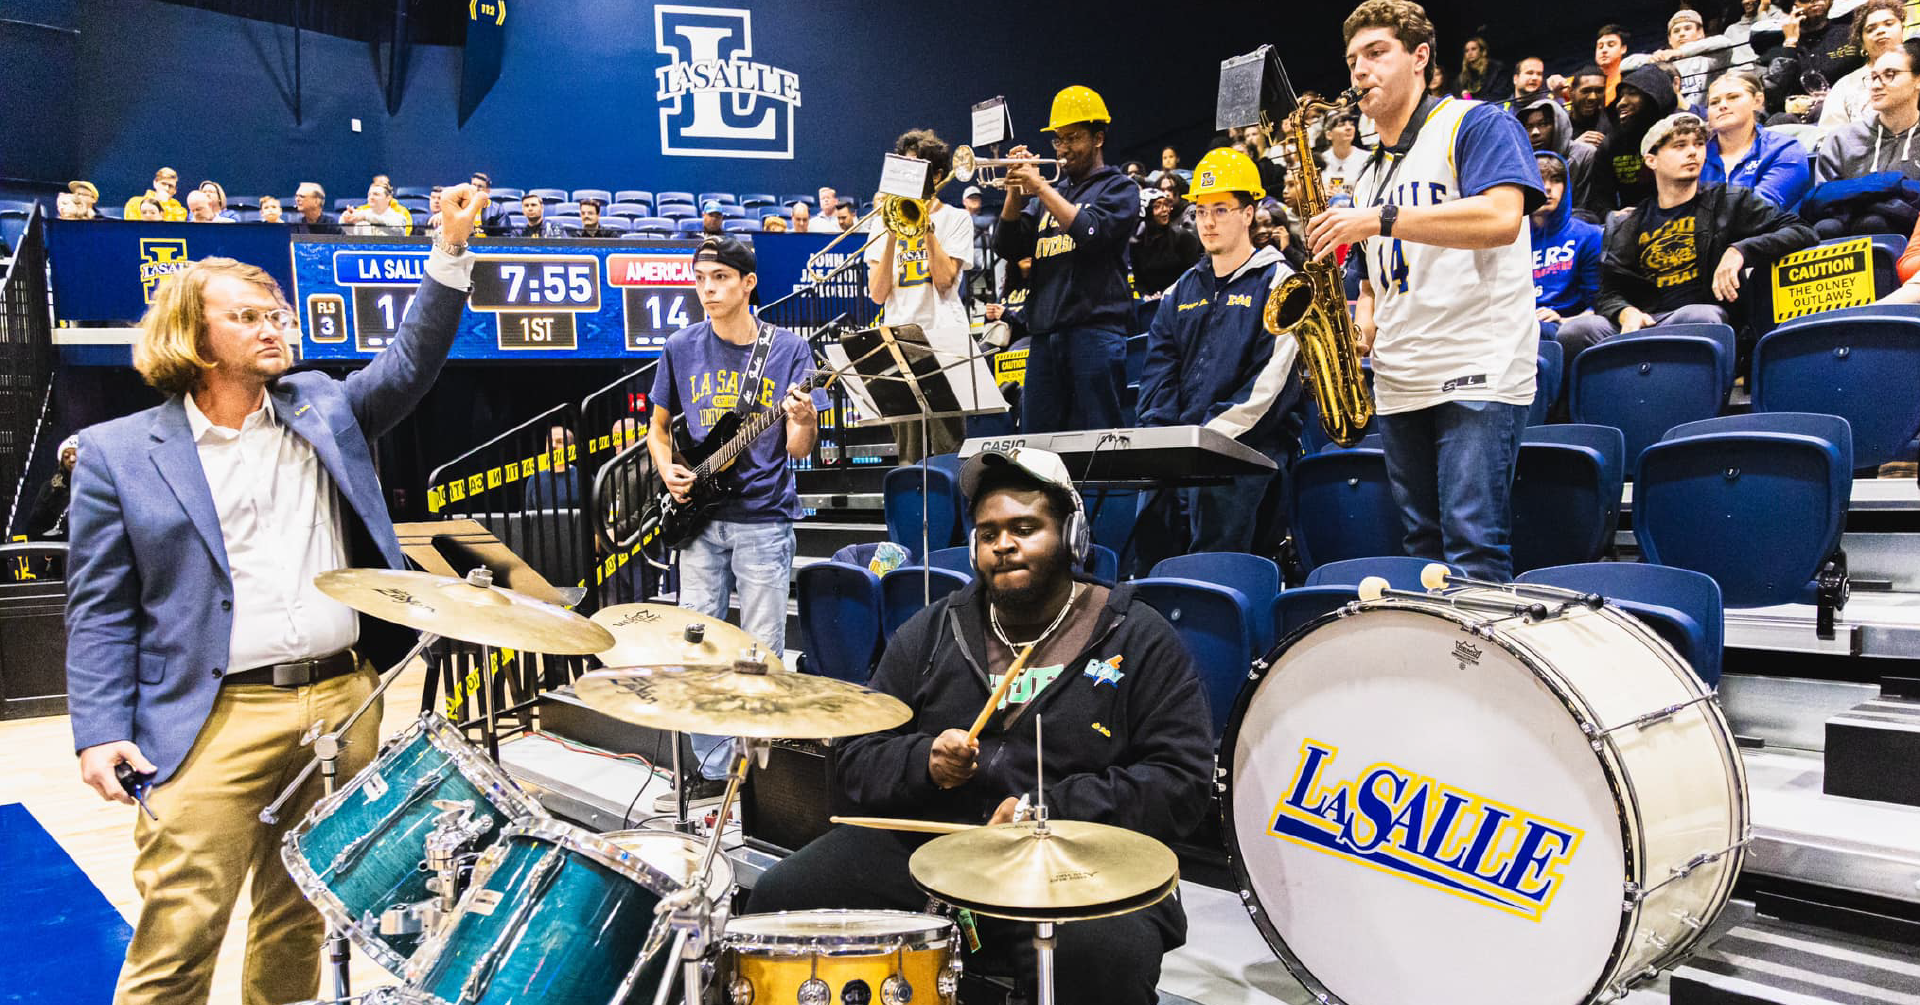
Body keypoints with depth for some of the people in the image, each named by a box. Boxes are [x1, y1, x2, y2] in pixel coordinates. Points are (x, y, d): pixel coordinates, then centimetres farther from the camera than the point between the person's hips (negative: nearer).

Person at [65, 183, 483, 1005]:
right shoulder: (118, 452, 2)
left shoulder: (324, 410, 11)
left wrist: (451, 250, -8)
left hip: (345, 701, 4)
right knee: (178, 938, -2)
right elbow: (100, 608, 1)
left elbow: (412, 360, 4)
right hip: (217, 718, -3)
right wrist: (102, 732, -8)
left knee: (299, 920, 15)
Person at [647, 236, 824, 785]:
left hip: (764, 521, -2)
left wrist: (802, 422, -24)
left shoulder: (787, 349, -2)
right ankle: (712, 768, 20)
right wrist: (667, 471, -2)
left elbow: (799, 450, -2)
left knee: (762, 653, 3)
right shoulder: (681, 348, 4)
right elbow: (659, 426, 17)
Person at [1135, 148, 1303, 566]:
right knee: (1149, 555, -9)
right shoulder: (1184, 288, 22)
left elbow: (1271, 384, -8)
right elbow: (1159, 369, 14)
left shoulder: (1275, 281, 3)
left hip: (1249, 442, -5)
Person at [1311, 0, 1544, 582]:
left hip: (1477, 373, -7)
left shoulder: (1474, 125, 1)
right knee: (1424, 550, 11)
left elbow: (1501, 219, -18)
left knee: (1474, 553, -12)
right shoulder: (1370, 175, 22)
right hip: (1398, 384, 7)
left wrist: (1380, 219, -18)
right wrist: (1361, 330, 4)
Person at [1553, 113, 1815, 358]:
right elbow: (1609, 293, 17)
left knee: (1699, 316, -41)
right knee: (1575, 332, -31)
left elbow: (1801, 232, 13)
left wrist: (1740, 251, -6)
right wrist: (1627, 313, -9)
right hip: (1644, 323, 2)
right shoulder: (1631, 226, 23)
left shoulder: (1728, 203, 19)